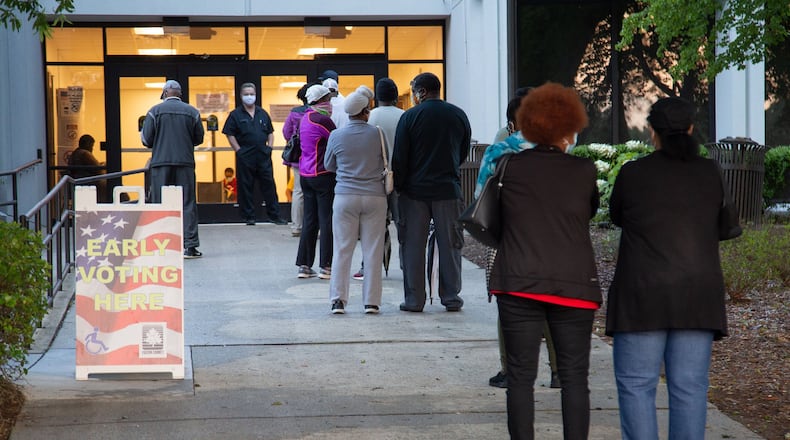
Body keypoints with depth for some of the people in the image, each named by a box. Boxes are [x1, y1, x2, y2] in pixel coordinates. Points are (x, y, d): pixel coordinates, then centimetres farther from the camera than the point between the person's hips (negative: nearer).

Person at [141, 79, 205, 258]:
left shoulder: (155, 111, -1)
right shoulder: (192, 112, 3)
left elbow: (146, 139, -3)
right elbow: (199, 138, 8)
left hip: (161, 163, -1)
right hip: (185, 163, 1)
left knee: (160, 204, 5)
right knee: (187, 204, 2)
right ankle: (190, 245, -3)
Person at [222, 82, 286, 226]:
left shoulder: (262, 114, 13)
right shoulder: (235, 115, 1)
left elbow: (270, 132, 19)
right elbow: (230, 134, -2)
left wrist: (269, 147, 6)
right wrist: (239, 150, -9)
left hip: (263, 155, 3)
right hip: (245, 156, -3)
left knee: (269, 184, 2)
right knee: (246, 187, 1)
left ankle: (274, 215, 8)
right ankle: (248, 216, 9)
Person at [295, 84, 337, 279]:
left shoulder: (305, 118, 13)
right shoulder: (321, 119, -15)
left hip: (306, 174, 9)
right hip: (322, 175, -9)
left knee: (309, 221, 11)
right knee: (327, 221, -2)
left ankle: (304, 265, 12)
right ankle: (325, 266, 0)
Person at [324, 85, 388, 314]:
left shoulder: (337, 136, -2)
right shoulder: (377, 134, -4)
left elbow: (329, 165, 13)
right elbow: (387, 163, 9)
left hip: (345, 196, 1)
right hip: (375, 196, 0)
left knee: (342, 249, 4)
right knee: (372, 251, 4)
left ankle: (338, 299, 1)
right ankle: (371, 301, 5)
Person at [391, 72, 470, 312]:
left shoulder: (410, 117, -6)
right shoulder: (458, 115, 4)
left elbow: (399, 158, -6)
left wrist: (398, 186, 2)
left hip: (415, 191, -2)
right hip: (449, 189, 2)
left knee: (413, 246, 5)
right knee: (450, 245, 9)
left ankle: (414, 299, 5)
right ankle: (451, 297, 11)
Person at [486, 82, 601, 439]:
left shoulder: (510, 165, -2)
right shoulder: (584, 171, -2)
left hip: (519, 285, 1)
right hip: (574, 285, 0)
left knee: (521, 377, 5)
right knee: (574, 377, 7)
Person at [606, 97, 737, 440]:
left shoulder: (632, 173, -4)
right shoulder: (710, 173, 3)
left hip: (644, 294, -3)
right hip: (695, 294, 3)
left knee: (636, 384, 3)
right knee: (689, 387, 5)